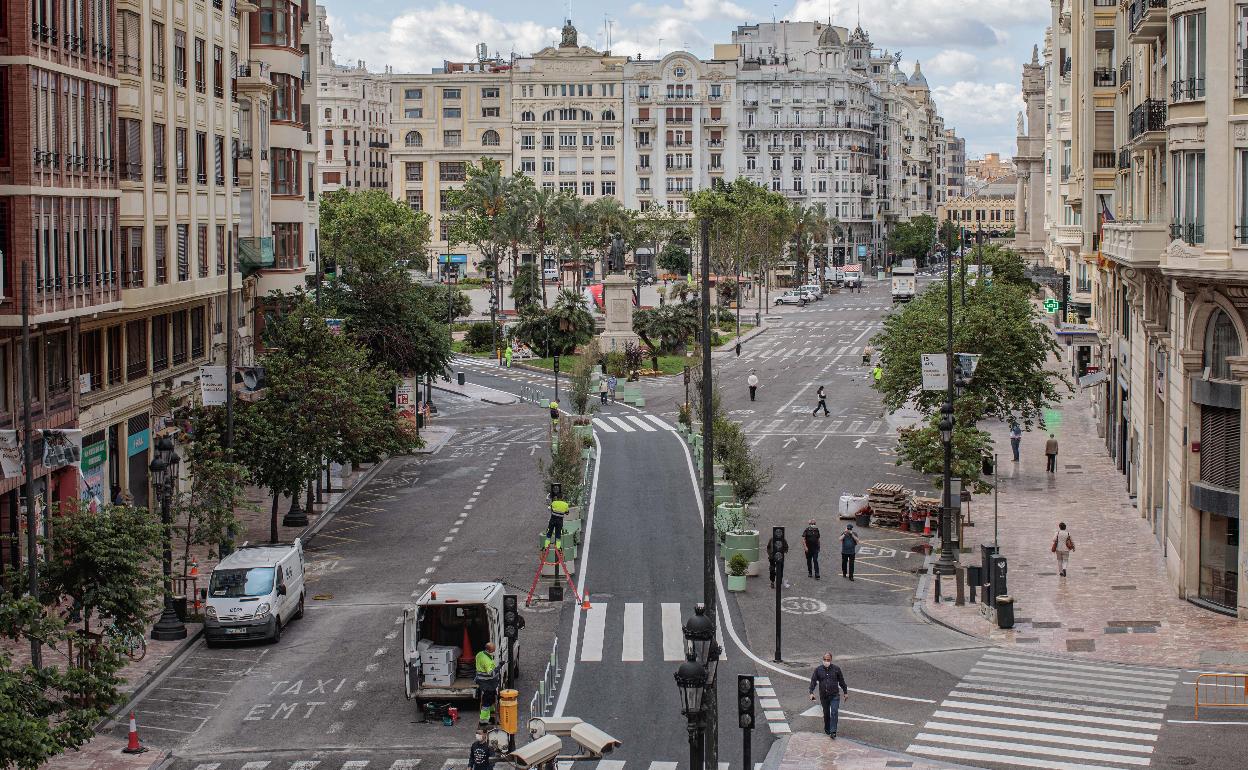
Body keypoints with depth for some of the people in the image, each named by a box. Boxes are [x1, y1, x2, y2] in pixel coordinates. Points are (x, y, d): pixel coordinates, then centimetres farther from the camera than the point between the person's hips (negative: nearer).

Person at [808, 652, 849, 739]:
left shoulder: (836, 669, 2)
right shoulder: (818, 669, 2)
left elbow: (842, 681, 10)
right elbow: (813, 681, -1)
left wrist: (845, 692, 12)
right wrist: (811, 692, -14)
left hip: (834, 696, -2)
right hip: (823, 696, 2)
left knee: (834, 713, -13)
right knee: (826, 714, 11)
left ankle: (833, 732, -15)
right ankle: (827, 730, 29)